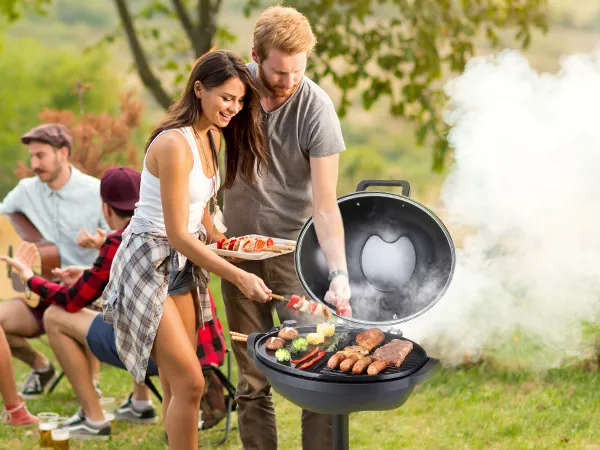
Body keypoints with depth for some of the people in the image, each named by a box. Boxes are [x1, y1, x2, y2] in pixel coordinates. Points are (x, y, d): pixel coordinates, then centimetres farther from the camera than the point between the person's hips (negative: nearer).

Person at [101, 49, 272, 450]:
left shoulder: (210, 138, 5)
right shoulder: (175, 144, -23)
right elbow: (178, 234, -25)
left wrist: (221, 248, 8)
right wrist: (238, 276, -27)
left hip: (184, 263, 9)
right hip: (150, 264, -9)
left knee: (177, 385, 12)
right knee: (190, 382, -12)